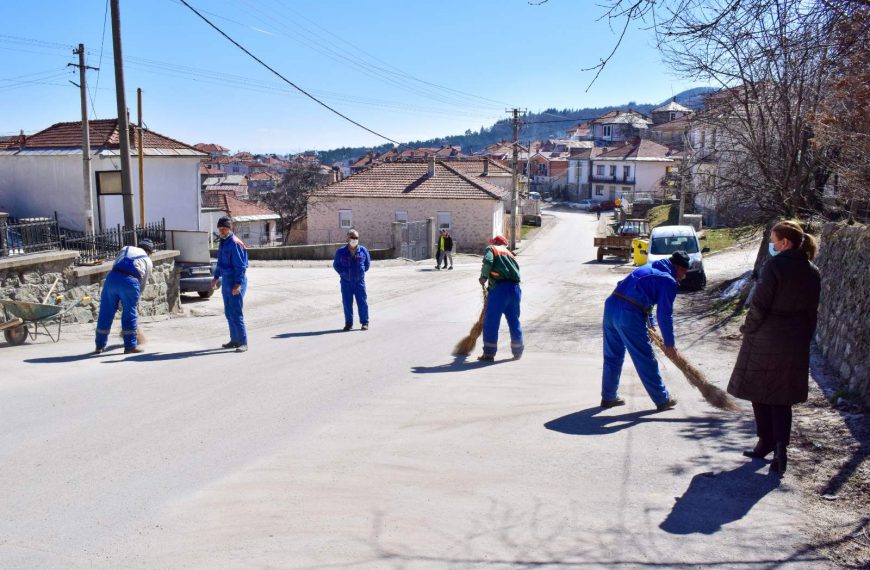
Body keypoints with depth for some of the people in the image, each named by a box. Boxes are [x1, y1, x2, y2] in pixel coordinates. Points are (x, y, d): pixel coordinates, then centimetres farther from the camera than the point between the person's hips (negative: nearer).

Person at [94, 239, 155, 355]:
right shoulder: (148, 261, 22)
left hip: (112, 277, 3)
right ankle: (130, 346, 15)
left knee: (105, 313, 13)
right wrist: (136, 301, 28)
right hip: (130, 281, -3)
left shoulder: (126, 249, 29)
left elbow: (115, 266, 20)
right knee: (130, 315, 11)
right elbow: (142, 284, 18)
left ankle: (99, 346, 23)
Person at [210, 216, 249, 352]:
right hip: (225, 280, 9)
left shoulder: (235, 243, -14)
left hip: (235, 282, -9)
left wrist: (238, 284, -22)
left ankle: (243, 343, -6)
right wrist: (216, 277, 25)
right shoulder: (222, 243, 13)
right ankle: (234, 340, 23)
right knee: (229, 313, 14)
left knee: (236, 313, -10)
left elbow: (240, 266, -18)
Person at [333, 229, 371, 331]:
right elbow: (336, 264, 11)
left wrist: (362, 272, 7)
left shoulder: (363, 251, 2)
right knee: (347, 303, 4)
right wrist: (342, 273, 3)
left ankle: (364, 323, 9)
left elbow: (367, 263, 16)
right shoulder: (341, 251, -1)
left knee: (362, 302, 0)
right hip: (346, 282, 0)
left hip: (359, 281, 0)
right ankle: (348, 323, 14)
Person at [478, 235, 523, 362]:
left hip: (499, 288, -6)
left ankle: (489, 353, 4)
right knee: (514, 321, 17)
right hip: (515, 288, 6)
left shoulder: (491, 249, 9)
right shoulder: (509, 253, 27)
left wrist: (483, 277, 3)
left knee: (491, 322, 2)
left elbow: (487, 262, -13)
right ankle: (518, 352, 26)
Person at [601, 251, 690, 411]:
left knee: (612, 356, 18)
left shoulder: (649, 268, 25)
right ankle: (662, 400, 17)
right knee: (645, 360, 5)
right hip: (629, 315, -8)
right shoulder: (669, 281, -1)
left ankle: (608, 397, 28)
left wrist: (650, 326, 36)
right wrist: (669, 343, 5)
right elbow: (665, 314, -4)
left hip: (610, 305, 8)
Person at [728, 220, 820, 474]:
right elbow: (812, 311, 9)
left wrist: (748, 329, -3)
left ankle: (766, 442, 19)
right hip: (795, 343, 6)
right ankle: (781, 448, 2)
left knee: (760, 393, 12)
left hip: (765, 341, -5)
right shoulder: (813, 272, 4)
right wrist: (804, 338, 16)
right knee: (782, 398, 12)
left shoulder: (775, 265, -15)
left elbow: (759, 303, -16)